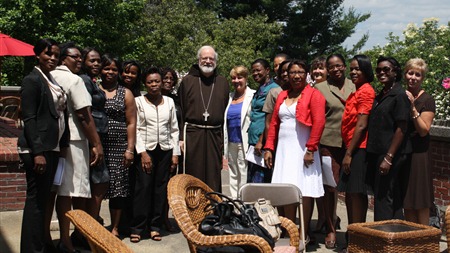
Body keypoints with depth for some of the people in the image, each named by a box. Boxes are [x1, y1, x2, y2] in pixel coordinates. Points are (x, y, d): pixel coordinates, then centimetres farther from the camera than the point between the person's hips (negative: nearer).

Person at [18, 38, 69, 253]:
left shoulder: (53, 81, 14)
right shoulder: (32, 80, -9)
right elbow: (29, 119, -15)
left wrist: (63, 144, 12)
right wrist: (37, 152, -20)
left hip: (52, 147, 8)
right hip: (37, 148, -8)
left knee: (45, 196, 14)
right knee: (36, 197, -4)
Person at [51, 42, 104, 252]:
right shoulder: (74, 80, -11)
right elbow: (84, 116, -14)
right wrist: (97, 144, -10)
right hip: (74, 140, -6)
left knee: (63, 189, 8)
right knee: (78, 189, 4)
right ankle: (82, 233, 16)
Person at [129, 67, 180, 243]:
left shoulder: (169, 102, 9)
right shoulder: (138, 101, 1)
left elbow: (174, 129, 10)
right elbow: (136, 128, -3)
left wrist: (175, 154, 5)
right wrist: (142, 152, -10)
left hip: (165, 150, 3)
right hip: (146, 149, -3)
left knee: (161, 188, 3)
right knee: (143, 188, -5)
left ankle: (155, 226, 12)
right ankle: (137, 228, 2)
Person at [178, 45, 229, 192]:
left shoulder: (222, 83, 12)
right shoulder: (188, 81, 7)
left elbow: (226, 112, 8)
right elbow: (181, 111, 2)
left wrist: (225, 139, 0)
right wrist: (181, 137, -6)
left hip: (215, 135, 2)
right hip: (192, 134, -2)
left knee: (213, 179, 4)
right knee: (193, 176, 0)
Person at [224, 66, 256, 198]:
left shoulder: (253, 96, -5)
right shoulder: (230, 97, 15)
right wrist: (225, 144, 15)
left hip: (244, 142, -7)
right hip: (231, 142, 7)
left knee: (244, 173, -7)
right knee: (233, 173, 12)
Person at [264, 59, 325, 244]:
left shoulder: (313, 95, -3)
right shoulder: (282, 96, 15)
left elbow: (319, 123, -13)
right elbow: (274, 123, 14)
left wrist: (311, 149, -18)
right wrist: (269, 148, 7)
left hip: (302, 151, -5)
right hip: (283, 150, 6)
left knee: (305, 191, -3)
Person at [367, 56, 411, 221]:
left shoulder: (399, 95, -10)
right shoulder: (381, 95, 16)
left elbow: (401, 129, -15)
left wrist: (389, 158, -19)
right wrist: (371, 156, 14)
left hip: (392, 155, -8)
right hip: (376, 153, 8)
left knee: (384, 199, -5)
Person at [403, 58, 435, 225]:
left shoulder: (427, 100, -6)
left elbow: (424, 130, -14)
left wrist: (412, 108, -21)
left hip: (418, 155, -6)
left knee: (421, 205, 0)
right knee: (407, 204, 12)